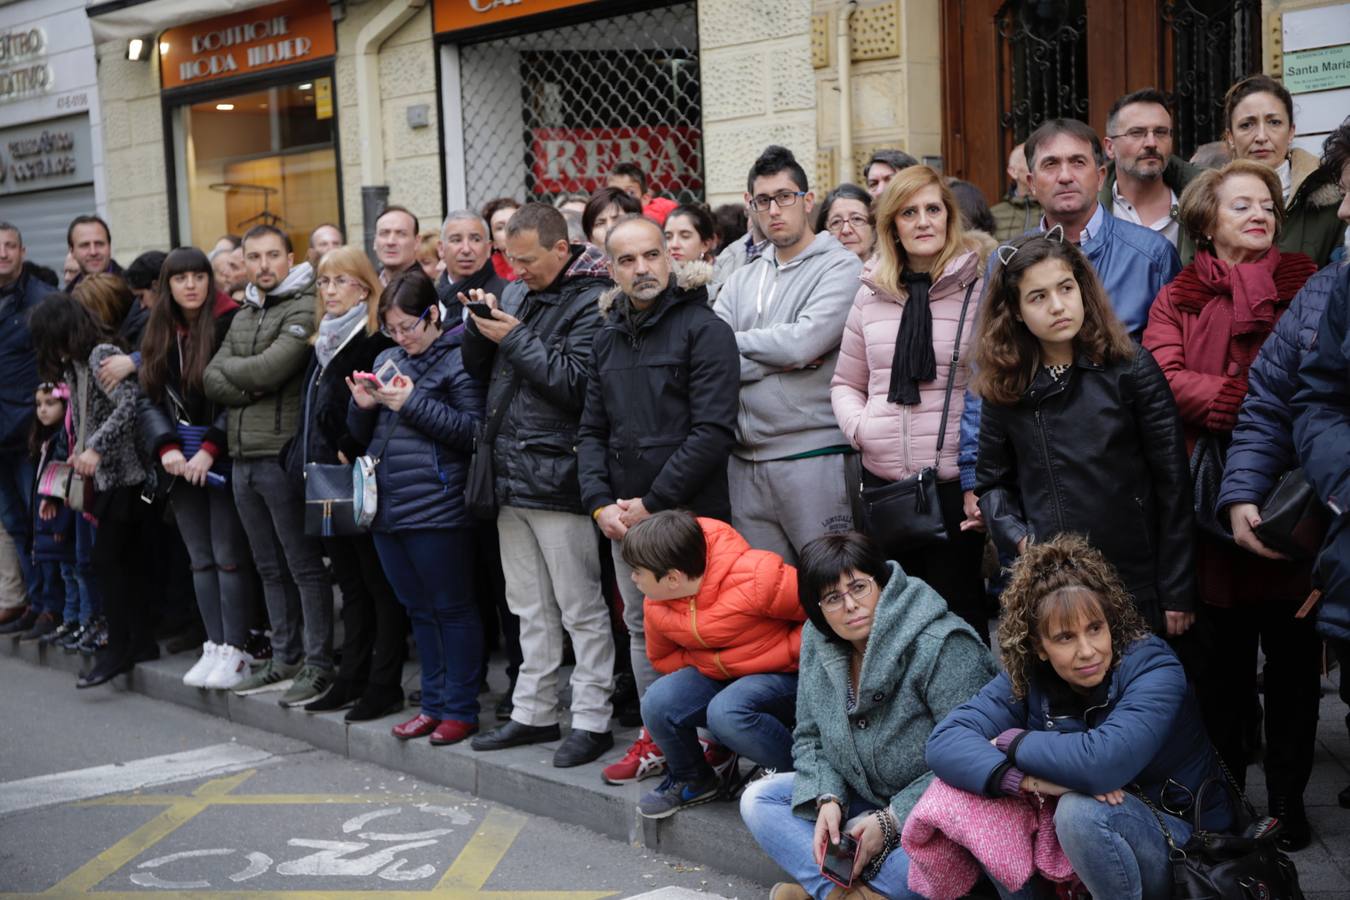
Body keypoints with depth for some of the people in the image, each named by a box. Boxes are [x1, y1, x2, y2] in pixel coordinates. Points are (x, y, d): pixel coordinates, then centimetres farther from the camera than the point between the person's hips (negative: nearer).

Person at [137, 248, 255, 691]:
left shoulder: (230, 323, -7)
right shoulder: (158, 332, 10)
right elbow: (148, 397, 6)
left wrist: (210, 448, -16)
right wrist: (166, 447, -10)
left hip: (223, 457, -5)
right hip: (181, 461, 5)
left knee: (228, 555, -3)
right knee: (200, 558, 8)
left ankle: (235, 649, 4)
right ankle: (214, 645, 15)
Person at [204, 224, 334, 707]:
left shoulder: (304, 309, -7)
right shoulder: (243, 317, 18)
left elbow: (269, 369, -18)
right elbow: (212, 382, 9)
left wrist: (230, 368, -1)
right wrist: (254, 385, -8)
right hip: (243, 458, 8)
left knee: (306, 566, -2)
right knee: (271, 568, 14)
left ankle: (318, 665, 4)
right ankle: (284, 660, 23)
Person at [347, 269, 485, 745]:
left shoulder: (458, 359, -6)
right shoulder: (387, 360, 15)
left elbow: (472, 430, -14)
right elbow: (363, 435, 19)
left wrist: (412, 403, -17)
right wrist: (363, 406, -3)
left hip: (437, 507, -7)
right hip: (387, 507, 7)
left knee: (452, 608, 2)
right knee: (418, 608, 14)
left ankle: (460, 708, 11)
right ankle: (433, 703, 24)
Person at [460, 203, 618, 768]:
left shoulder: (590, 300, -10)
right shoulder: (516, 293, 14)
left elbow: (574, 384, -19)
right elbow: (478, 370, 17)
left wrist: (514, 338, -15)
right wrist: (479, 326, -2)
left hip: (557, 481, -8)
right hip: (511, 477, 8)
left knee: (580, 610, 1)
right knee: (531, 609, 16)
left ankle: (592, 720, 9)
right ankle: (534, 713, 25)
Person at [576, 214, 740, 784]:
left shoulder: (703, 329, -8)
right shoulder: (607, 339, 14)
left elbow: (713, 431, -15)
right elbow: (592, 430, 16)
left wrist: (652, 503, -15)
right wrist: (600, 503, 0)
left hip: (687, 512, -7)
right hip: (623, 519, 7)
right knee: (642, 628, 13)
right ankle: (656, 737, 25)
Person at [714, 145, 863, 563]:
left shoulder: (840, 266, -3)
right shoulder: (742, 281, 14)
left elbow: (804, 340, -17)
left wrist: (738, 342, -2)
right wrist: (783, 358, -10)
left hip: (815, 458, -5)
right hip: (746, 463, 5)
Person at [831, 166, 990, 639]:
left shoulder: (979, 286, -4)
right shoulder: (872, 292, 10)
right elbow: (845, 381, 20)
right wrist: (857, 424, 0)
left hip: (955, 481, -5)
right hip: (882, 481, 5)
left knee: (955, 612, 3)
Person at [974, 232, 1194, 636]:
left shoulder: (1131, 369, -4)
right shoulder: (1005, 389, 4)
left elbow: (1172, 484, -4)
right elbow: (992, 481, 15)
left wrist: (1178, 591, -5)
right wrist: (1017, 537, -5)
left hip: (1136, 583, -2)